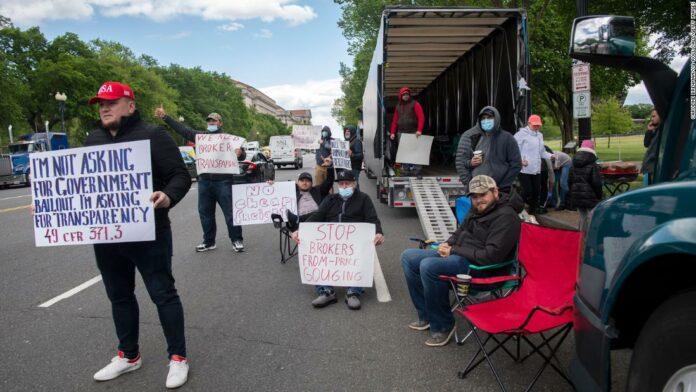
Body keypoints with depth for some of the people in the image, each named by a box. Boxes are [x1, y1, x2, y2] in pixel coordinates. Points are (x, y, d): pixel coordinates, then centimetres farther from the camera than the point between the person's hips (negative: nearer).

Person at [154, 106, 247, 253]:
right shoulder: (200, 135, 13)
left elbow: (242, 154, -1)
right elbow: (182, 129, 13)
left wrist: (240, 153, -25)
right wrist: (164, 117, 8)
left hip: (223, 181, -4)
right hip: (204, 181, 5)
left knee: (230, 212, -2)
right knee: (205, 212, 10)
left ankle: (237, 240, 8)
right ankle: (209, 241, 22)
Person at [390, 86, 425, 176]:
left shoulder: (415, 104, 0)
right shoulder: (398, 106, 16)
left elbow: (421, 117, -9)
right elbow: (395, 120, 16)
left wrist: (419, 130, -20)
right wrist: (393, 132, 8)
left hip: (413, 132, -5)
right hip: (401, 133, 5)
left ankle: (416, 170, -4)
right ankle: (405, 170, 8)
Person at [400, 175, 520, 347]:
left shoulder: (505, 216, -13)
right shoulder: (477, 210, 14)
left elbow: (491, 255, -22)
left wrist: (454, 251, -15)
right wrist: (447, 244, 4)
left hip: (478, 266, -10)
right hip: (457, 254, 10)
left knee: (428, 266, -32)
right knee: (408, 257, 4)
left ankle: (443, 325, -14)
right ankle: (426, 315, 8)